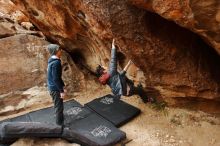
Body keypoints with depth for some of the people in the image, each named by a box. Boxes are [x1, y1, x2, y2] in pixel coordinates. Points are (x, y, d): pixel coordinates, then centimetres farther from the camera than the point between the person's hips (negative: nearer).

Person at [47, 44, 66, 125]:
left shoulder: (52, 61, 9)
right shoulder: (56, 62, -23)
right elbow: (56, 79, -25)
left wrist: (62, 85, 22)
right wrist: (61, 91, -20)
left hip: (53, 87, 10)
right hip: (55, 88, -10)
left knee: (58, 106, 23)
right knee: (59, 107, 2)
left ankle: (60, 121, 39)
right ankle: (60, 124, 16)